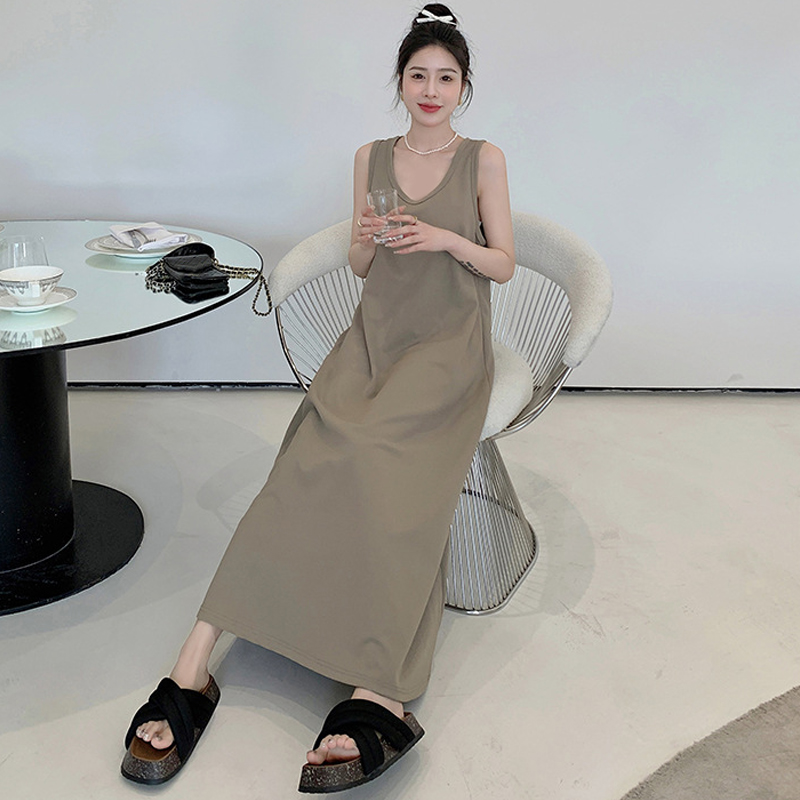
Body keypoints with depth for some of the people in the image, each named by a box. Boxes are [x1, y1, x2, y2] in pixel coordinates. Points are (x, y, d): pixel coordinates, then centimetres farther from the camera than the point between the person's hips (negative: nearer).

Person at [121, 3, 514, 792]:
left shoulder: (483, 159, 8)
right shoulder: (370, 158, 16)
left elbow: (503, 264, 7)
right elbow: (359, 268, 16)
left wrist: (445, 238, -11)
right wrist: (365, 239, -7)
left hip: (447, 349, -2)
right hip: (374, 336, 2)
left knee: (387, 475, -31)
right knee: (310, 467, -24)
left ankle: (374, 701, -39)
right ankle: (192, 666, -30)